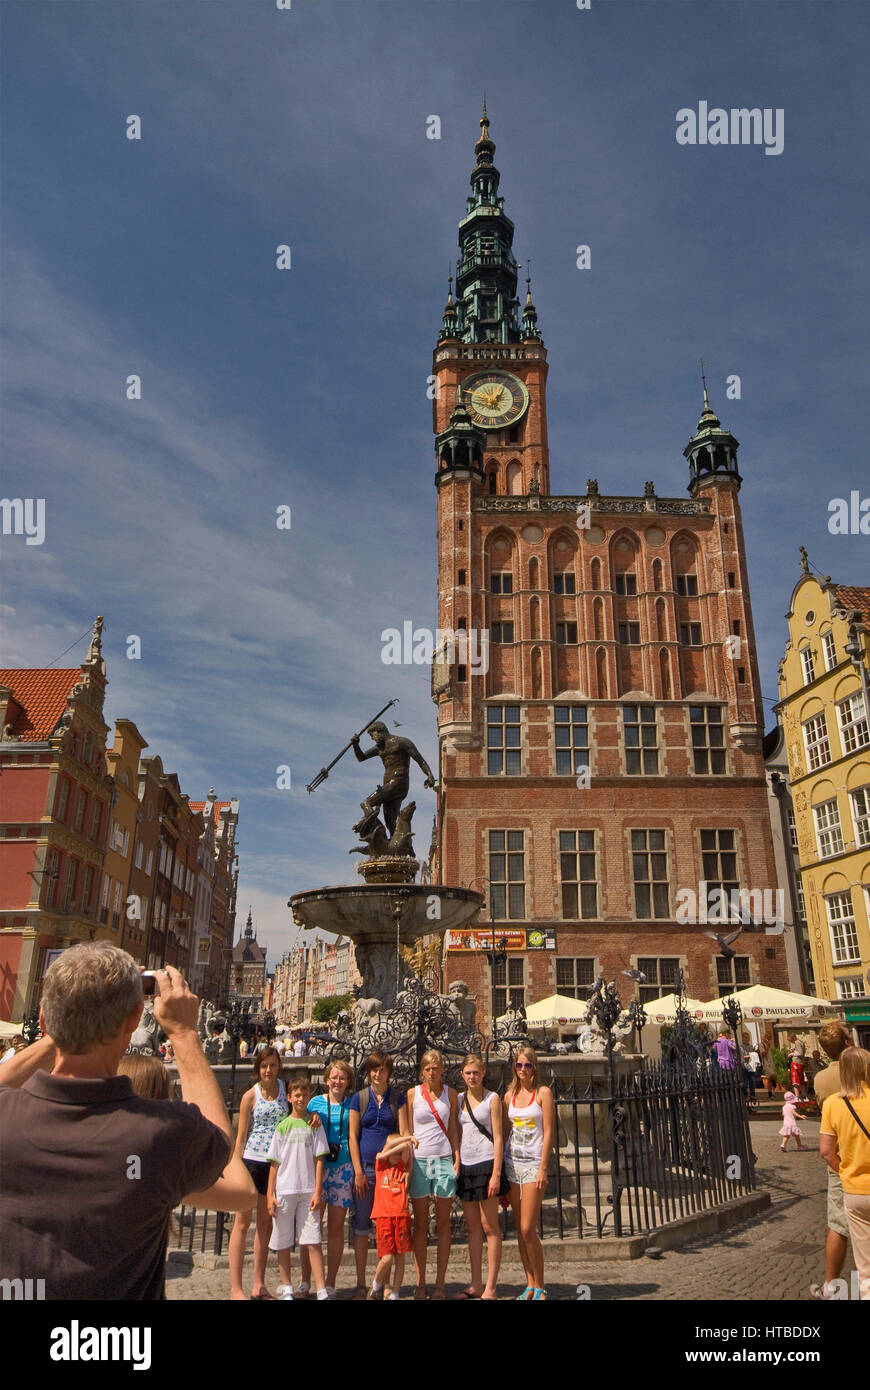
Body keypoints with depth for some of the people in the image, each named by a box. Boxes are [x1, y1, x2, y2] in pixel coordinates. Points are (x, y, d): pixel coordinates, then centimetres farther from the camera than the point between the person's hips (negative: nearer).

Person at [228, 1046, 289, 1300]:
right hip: (252, 1160, -3)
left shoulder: (285, 1088, 4)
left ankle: (259, 1285, 20)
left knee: (266, 1224, 11)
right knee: (242, 1222, 0)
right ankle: (235, 1287, 7)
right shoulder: (251, 1096, -3)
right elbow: (241, 1136, -1)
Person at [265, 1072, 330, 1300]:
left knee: (313, 1240, -5)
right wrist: (270, 1194, 0)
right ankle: (286, 1289, 21)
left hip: (308, 1190, -1)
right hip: (284, 1190, 1)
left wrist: (317, 1192, -5)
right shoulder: (282, 1126, 5)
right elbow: (274, 1163, 6)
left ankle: (322, 1290, -1)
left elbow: (319, 1160, 2)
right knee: (283, 1242, 7)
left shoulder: (315, 1125, 5)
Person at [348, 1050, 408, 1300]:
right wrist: (358, 1171, -5)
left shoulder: (397, 1098, 5)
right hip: (365, 1167, 0)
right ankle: (361, 1284, 14)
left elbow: (404, 1133, 1)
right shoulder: (359, 1098, 4)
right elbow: (352, 1136, 2)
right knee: (361, 1227, 4)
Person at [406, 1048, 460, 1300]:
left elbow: (452, 1129, 10)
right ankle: (420, 1284, 9)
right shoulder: (412, 1094, 2)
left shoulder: (450, 1093, 6)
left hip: (444, 1160, 1)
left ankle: (440, 1283, 10)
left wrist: (457, 1159, 1)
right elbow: (407, 1131, 3)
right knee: (420, 1224, 3)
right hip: (418, 1159, -1)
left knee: (443, 1224, 4)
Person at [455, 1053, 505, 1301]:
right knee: (472, 1226, 9)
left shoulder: (492, 1099, -3)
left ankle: (490, 1287, 3)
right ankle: (475, 1284, 16)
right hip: (465, 1166, 5)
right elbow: (457, 1136, 15)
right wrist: (455, 1165, 7)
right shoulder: (459, 1100, 11)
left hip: (486, 1163, -5)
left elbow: (498, 1137, -7)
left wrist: (496, 1173, -13)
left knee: (489, 1226, -2)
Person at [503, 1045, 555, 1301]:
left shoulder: (543, 1093, -4)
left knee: (528, 1229, -8)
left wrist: (543, 1168, -12)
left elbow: (548, 1132, -6)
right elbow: (506, 1131, 13)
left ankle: (540, 1287, 6)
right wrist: (500, 1168, 8)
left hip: (533, 1163, -4)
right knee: (520, 1229, 7)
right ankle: (530, 1285, 17)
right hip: (511, 1162, 5)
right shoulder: (509, 1095, 9)